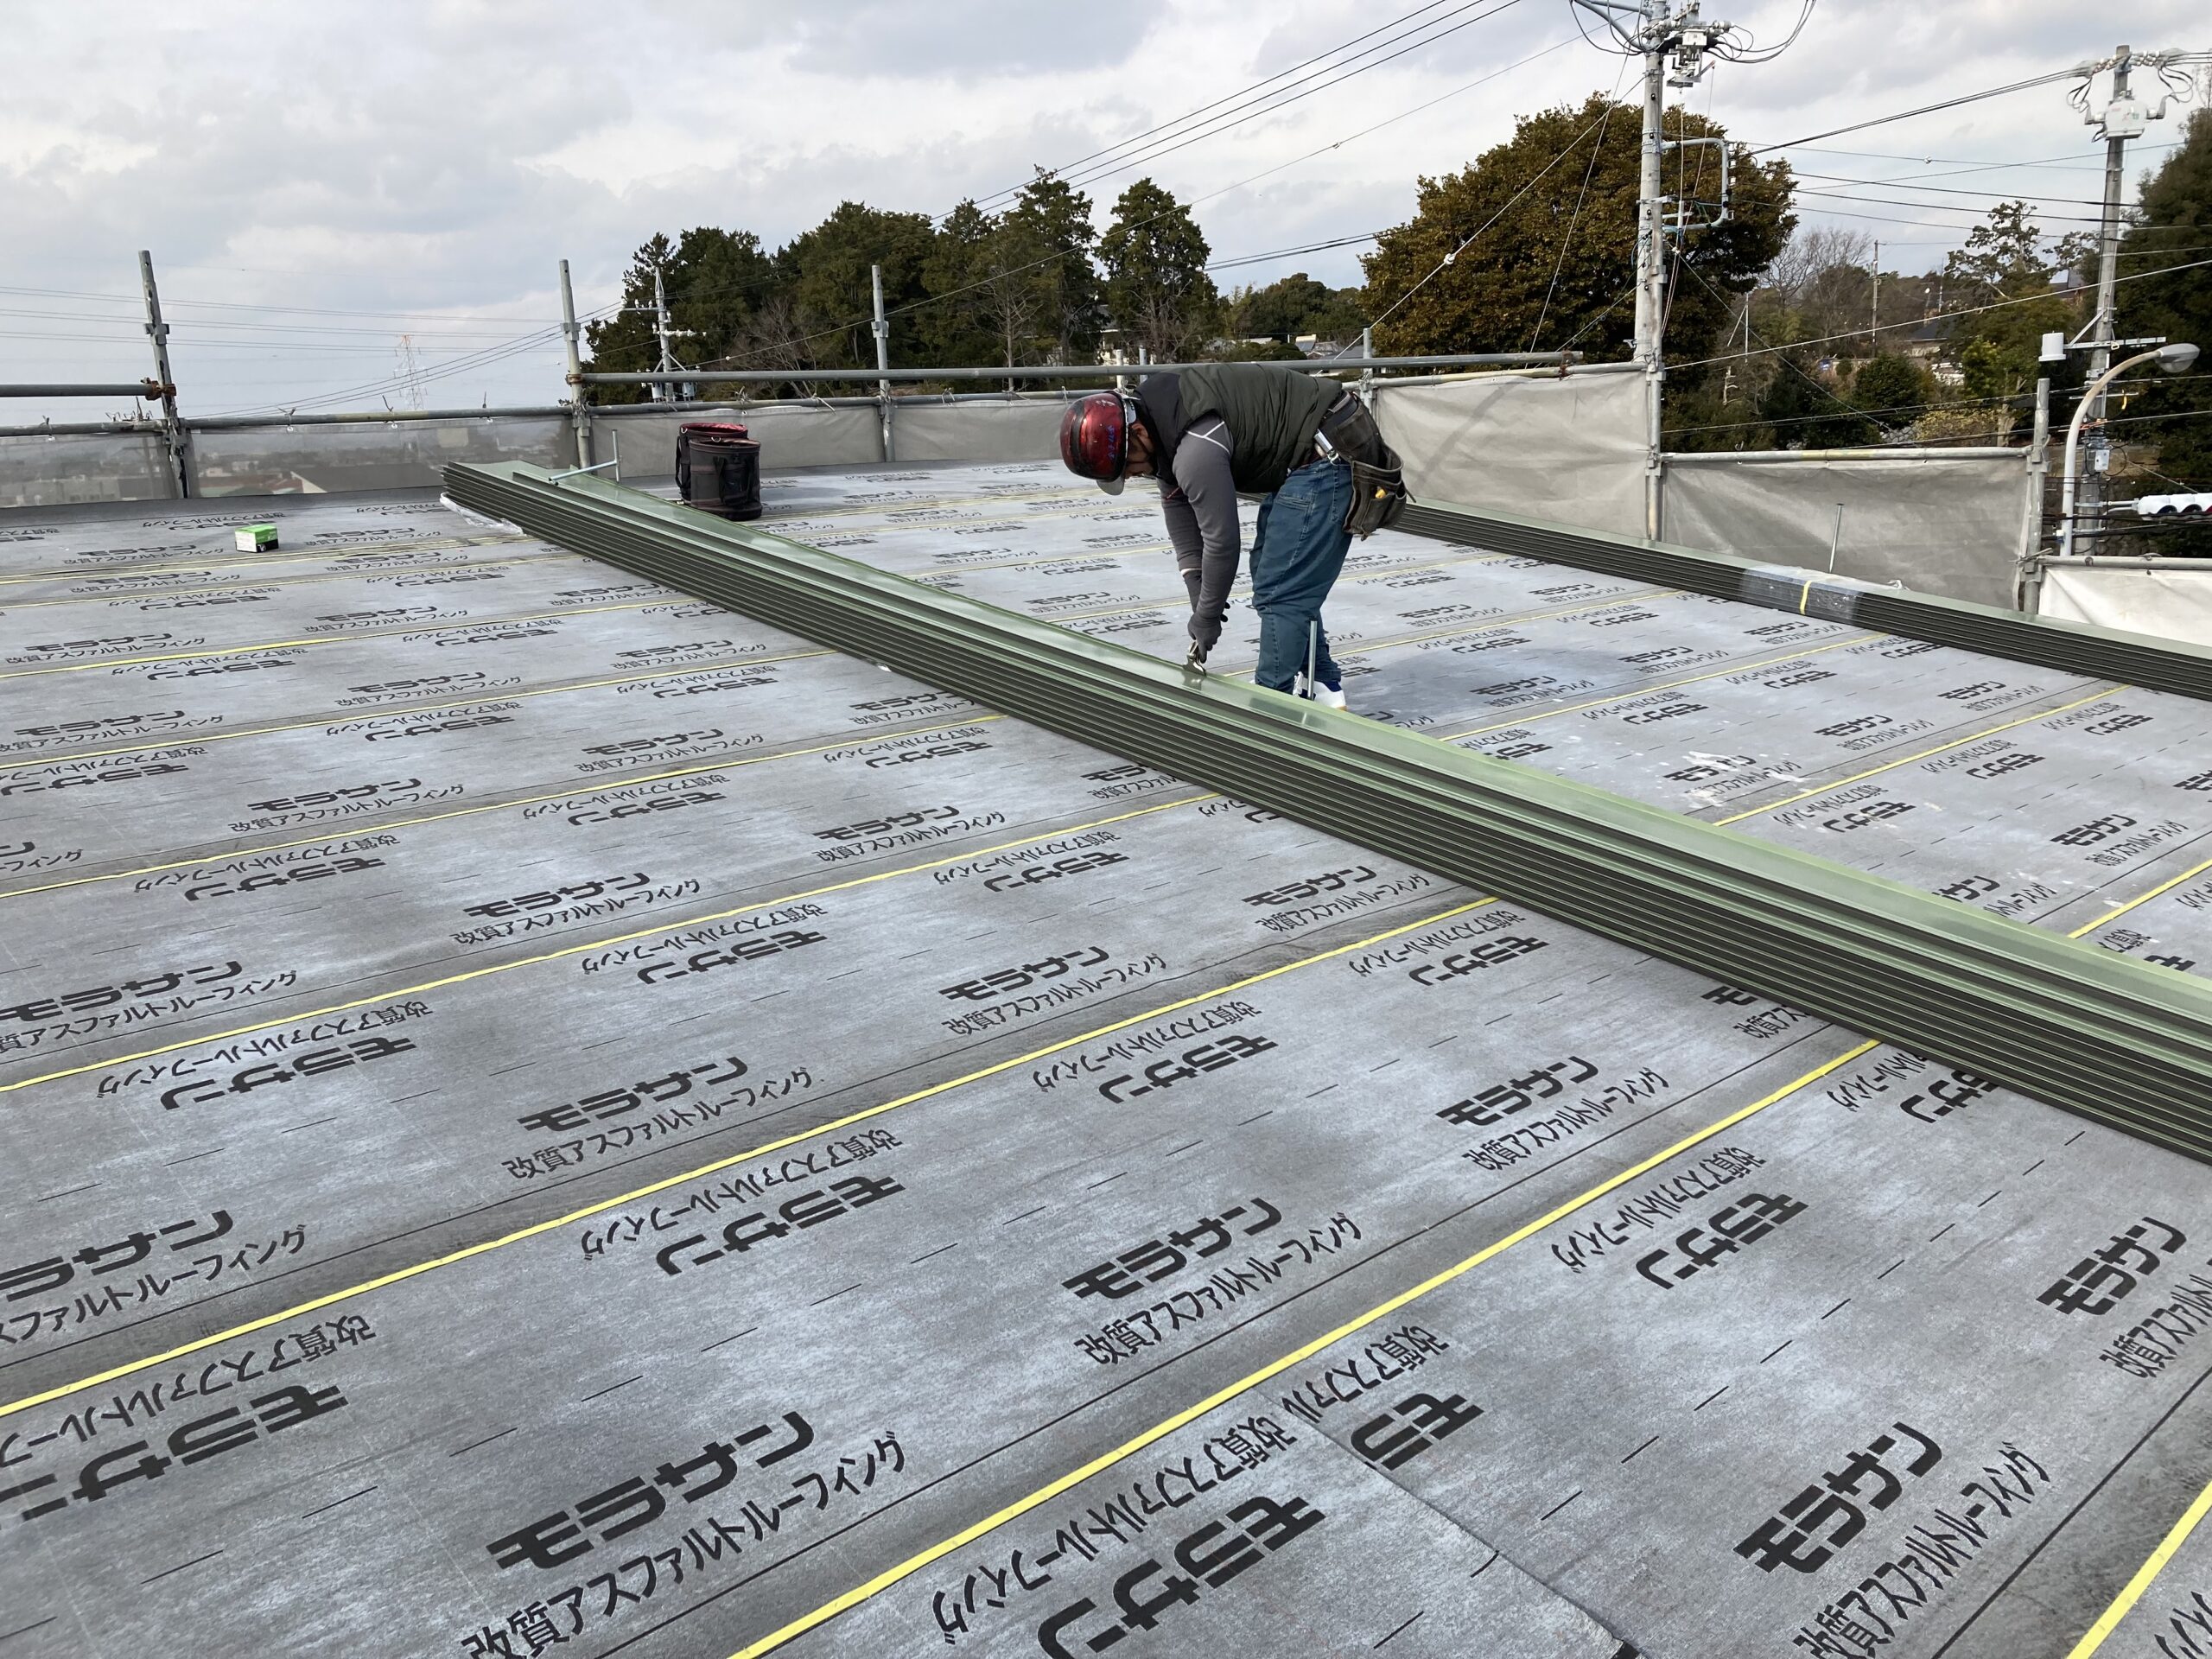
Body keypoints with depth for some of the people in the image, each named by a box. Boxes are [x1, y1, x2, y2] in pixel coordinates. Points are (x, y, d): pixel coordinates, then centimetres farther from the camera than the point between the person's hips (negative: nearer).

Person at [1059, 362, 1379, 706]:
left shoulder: (1196, 448, -30)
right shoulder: (1160, 418, 1)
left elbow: (1221, 540, -23)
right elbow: (1180, 511, 6)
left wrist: (1207, 618, -10)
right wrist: (1199, 597, 1)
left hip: (1327, 455, -11)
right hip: (1302, 460, 11)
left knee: (1279, 591, -9)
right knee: (1271, 574, 20)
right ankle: (1320, 686, 31)